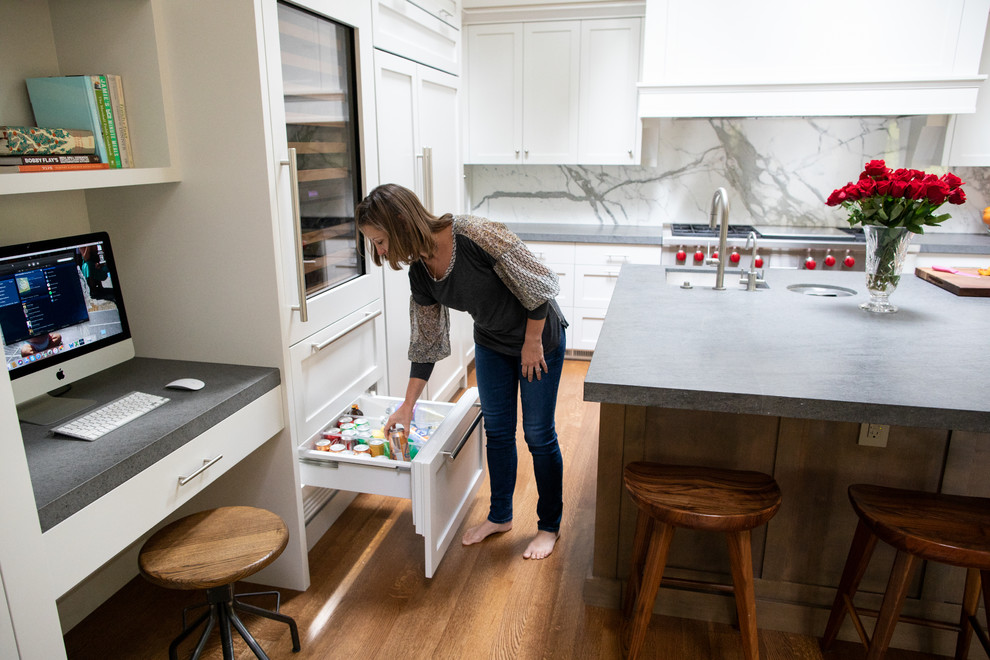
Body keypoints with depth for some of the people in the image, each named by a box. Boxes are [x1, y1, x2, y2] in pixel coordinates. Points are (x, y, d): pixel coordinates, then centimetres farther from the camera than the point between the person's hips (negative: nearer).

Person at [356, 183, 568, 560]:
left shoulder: (476, 236, -33)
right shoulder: (419, 271, -10)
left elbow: (538, 285, -24)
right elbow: (426, 343, 0)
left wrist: (533, 342, -16)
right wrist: (407, 406, 2)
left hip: (539, 338, -6)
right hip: (491, 344, 6)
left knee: (538, 435, 4)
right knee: (497, 431, 14)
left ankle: (549, 526, 24)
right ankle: (500, 516, 34)